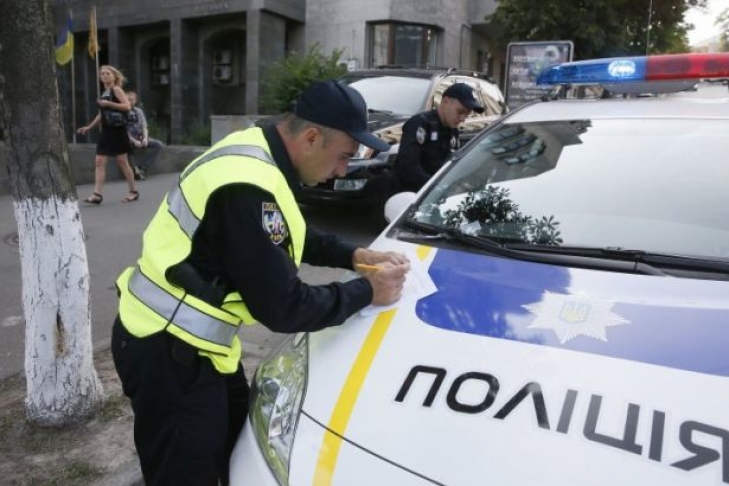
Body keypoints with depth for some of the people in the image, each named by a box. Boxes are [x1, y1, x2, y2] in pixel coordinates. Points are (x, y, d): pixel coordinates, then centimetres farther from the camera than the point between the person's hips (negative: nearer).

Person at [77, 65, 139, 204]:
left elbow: (127, 106, -18)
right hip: (106, 132, 8)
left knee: (122, 162, -1)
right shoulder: (104, 93, 18)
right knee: (99, 161, -2)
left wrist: (108, 103, -22)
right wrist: (89, 127, 22)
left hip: (117, 131, -8)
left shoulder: (116, 89, -4)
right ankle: (97, 194, -6)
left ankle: (133, 191, 11)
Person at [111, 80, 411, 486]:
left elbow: (297, 237, 17)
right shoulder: (248, 188, -30)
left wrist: (354, 255, 4)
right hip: (168, 349, -10)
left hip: (185, 338, 10)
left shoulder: (256, 152, 2)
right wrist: (366, 292, -14)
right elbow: (282, 308, -26)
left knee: (238, 440, 24)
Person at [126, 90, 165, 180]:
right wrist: (134, 141, -20)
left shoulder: (139, 111, 13)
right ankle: (135, 170, -19)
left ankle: (143, 168, -17)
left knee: (159, 145, -13)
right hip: (128, 139, -5)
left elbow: (144, 127, 10)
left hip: (140, 138, 5)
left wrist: (145, 138, -10)